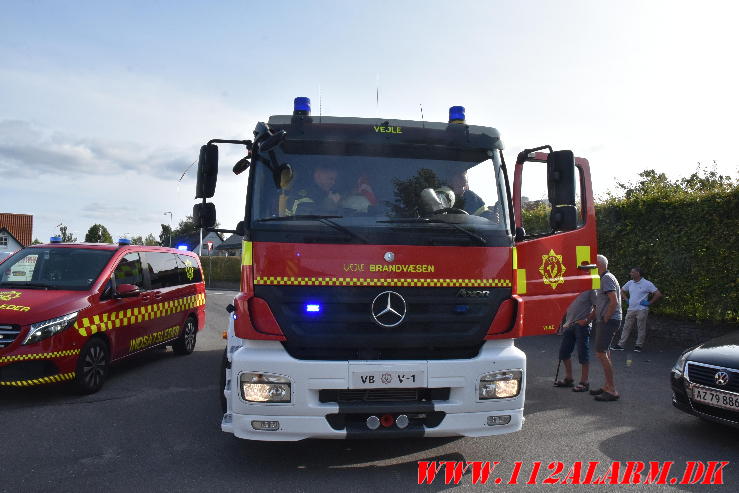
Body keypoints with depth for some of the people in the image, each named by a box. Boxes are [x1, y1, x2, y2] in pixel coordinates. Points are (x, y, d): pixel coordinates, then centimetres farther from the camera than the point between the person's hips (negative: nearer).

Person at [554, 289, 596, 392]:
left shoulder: (590, 290, -5)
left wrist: (587, 320, -13)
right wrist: (566, 322, 12)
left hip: (581, 325, -7)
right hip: (569, 325, 7)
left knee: (583, 355, -2)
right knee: (563, 352, 10)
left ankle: (584, 383, 6)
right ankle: (568, 379, 23)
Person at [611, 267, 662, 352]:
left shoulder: (647, 284, -7)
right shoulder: (630, 283, 9)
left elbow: (658, 294, -9)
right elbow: (622, 291, 27)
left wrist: (649, 303, -9)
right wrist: (627, 299, 15)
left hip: (642, 310, -5)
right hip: (630, 309, 5)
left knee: (641, 329, 2)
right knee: (626, 327, 4)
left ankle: (639, 345, 12)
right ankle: (621, 345, 5)